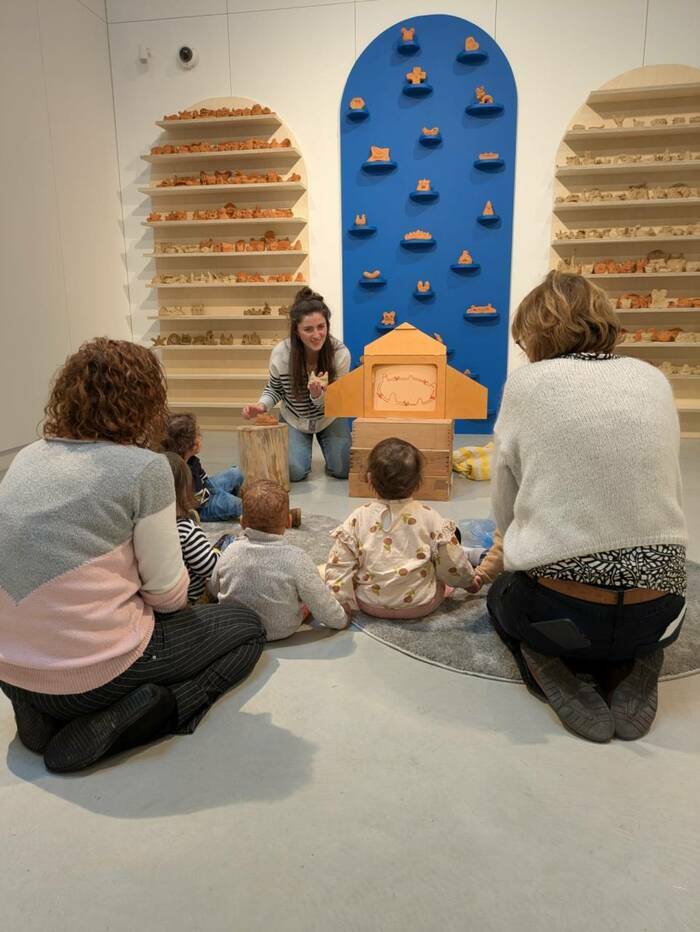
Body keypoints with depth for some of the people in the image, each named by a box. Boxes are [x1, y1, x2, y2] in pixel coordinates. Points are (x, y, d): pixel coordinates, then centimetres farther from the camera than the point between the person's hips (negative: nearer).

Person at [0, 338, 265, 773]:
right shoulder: (145, 468, -17)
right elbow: (167, 593, -11)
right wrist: (171, 602, 12)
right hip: (92, 670, -6)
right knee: (248, 627, 14)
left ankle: (48, 713, 10)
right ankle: (133, 717, -6)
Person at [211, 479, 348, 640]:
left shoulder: (229, 553, -18)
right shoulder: (297, 560, -30)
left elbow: (215, 589, 2)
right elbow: (325, 610, -21)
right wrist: (341, 619, 0)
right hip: (282, 631, -3)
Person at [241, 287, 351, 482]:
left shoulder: (340, 353, -25)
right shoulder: (281, 353, -23)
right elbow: (274, 389, -4)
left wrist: (319, 396, -40)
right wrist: (261, 406, -25)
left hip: (329, 418, 0)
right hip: (295, 421, 0)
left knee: (343, 470, -12)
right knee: (294, 472, -16)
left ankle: (322, 440, 22)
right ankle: (304, 445, 20)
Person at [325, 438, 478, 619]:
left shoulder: (358, 519, -11)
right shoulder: (430, 517, -13)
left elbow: (338, 567, -10)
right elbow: (454, 565, -6)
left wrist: (342, 604, 1)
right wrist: (470, 580, 14)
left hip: (370, 605, 2)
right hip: (421, 606, -1)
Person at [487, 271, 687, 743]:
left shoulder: (528, 382, -6)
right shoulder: (655, 380, 4)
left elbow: (505, 510, -2)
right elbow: (667, 489, 11)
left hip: (559, 611, -3)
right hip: (658, 611, 4)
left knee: (503, 596, 33)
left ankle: (554, 672, 4)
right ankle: (629, 669, 9)